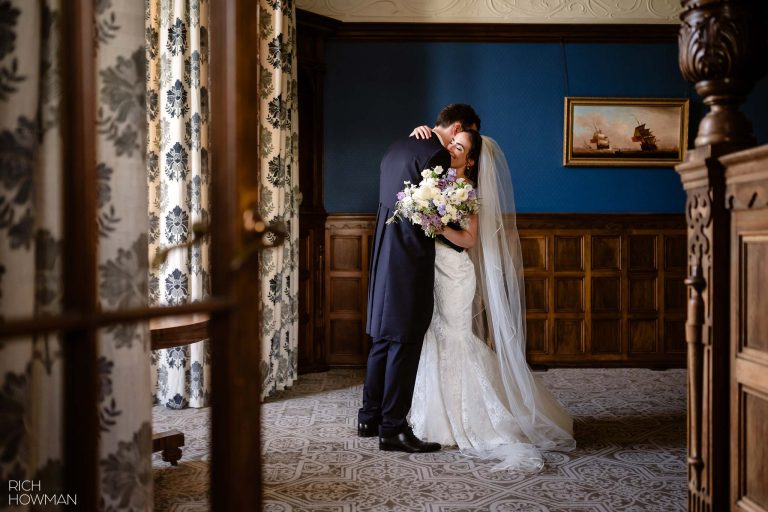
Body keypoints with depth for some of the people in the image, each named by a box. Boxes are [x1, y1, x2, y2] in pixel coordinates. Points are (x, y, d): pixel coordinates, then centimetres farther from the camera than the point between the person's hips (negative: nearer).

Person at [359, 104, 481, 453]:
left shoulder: (397, 147, 17)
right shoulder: (437, 155, -12)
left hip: (385, 254, 9)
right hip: (411, 258, -9)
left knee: (384, 337, 15)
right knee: (405, 342, -4)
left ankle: (370, 418, 23)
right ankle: (393, 428, 1)